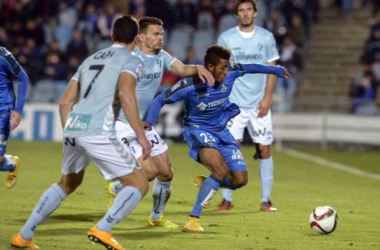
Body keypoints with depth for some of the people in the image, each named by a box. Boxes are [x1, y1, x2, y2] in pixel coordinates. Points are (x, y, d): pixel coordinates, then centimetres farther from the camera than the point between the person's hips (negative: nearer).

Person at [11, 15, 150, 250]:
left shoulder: (90, 59, 26)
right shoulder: (131, 60, 5)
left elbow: (65, 101, 23)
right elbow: (125, 93, -14)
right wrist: (141, 134, -15)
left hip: (73, 127, 7)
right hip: (98, 132, -7)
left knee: (68, 183, 30)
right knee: (139, 184, 3)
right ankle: (102, 229, -16)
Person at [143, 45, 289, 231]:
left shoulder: (229, 74, -11)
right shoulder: (189, 86, -23)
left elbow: (249, 68, 10)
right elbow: (160, 100, -12)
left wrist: (275, 70, 25)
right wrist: (148, 121, -29)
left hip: (221, 132, 6)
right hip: (197, 130, -6)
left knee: (240, 180, -3)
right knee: (221, 171, -31)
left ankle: (204, 183, 27)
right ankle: (193, 219, -22)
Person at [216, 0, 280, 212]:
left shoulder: (266, 37, 5)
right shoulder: (226, 38, 4)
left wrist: (267, 98, -5)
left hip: (259, 103, 1)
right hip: (234, 103, -1)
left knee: (264, 148, -1)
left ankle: (266, 200, 7)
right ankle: (227, 198, -1)